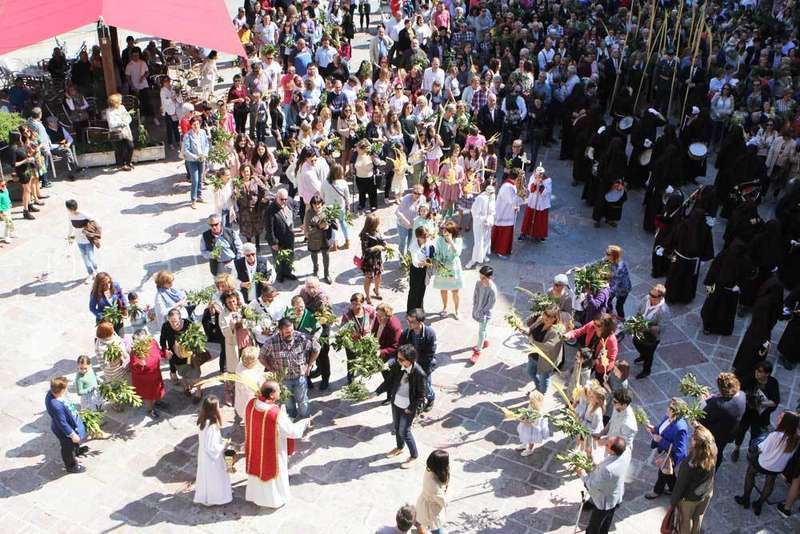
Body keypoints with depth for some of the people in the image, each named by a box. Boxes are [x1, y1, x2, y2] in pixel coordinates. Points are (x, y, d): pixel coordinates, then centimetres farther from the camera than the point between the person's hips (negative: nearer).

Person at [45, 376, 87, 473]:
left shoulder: (53, 393, -19)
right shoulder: (56, 406, -45)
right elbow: (62, 423, -32)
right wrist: (72, 434, -20)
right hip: (65, 432, -8)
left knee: (75, 442, 36)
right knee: (68, 448, 21)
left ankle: (76, 451, 67)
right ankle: (71, 466, 48)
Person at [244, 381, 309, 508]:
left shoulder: (251, 404, -19)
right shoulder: (277, 414, -35)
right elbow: (291, 431, -22)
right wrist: (304, 423, -4)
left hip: (255, 449, 5)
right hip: (272, 453, -5)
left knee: (257, 468, 28)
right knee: (272, 471, 19)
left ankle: (255, 494, 50)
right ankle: (274, 499, 41)